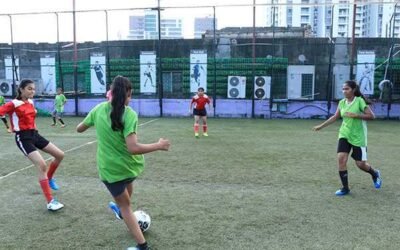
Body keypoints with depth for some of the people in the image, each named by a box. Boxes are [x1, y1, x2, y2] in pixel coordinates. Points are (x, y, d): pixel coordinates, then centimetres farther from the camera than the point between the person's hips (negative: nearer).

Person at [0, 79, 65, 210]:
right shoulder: (14, 104, -14)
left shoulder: (30, 102, 8)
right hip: (23, 138, -8)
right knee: (42, 165, -19)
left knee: (60, 155, 8)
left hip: (34, 134, 8)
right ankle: (50, 202, -15)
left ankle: (49, 179, 33)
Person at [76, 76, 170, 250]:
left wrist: (91, 123, 28)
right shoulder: (129, 114, -21)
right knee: (127, 182, 36)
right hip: (130, 164, 0)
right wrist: (159, 145, -20)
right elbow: (133, 148, -30)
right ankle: (121, 211, 65)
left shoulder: (99, 109, -9)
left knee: (124, 206, 18)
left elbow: (79, 129, 7)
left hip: (110, 168, 0)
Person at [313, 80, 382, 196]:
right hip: (344, 135, 4)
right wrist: (321, 126, 13)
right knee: (341, 159, -11)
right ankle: (345, 188, 2)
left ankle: (375, 174, 37)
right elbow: (335, 117, 14)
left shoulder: (360, 101, -12)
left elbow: (371, 116, -15)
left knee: (360, 163, 1)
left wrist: (355, 115, -24)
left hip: (358, 137, -4)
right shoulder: (342, 102, 2)